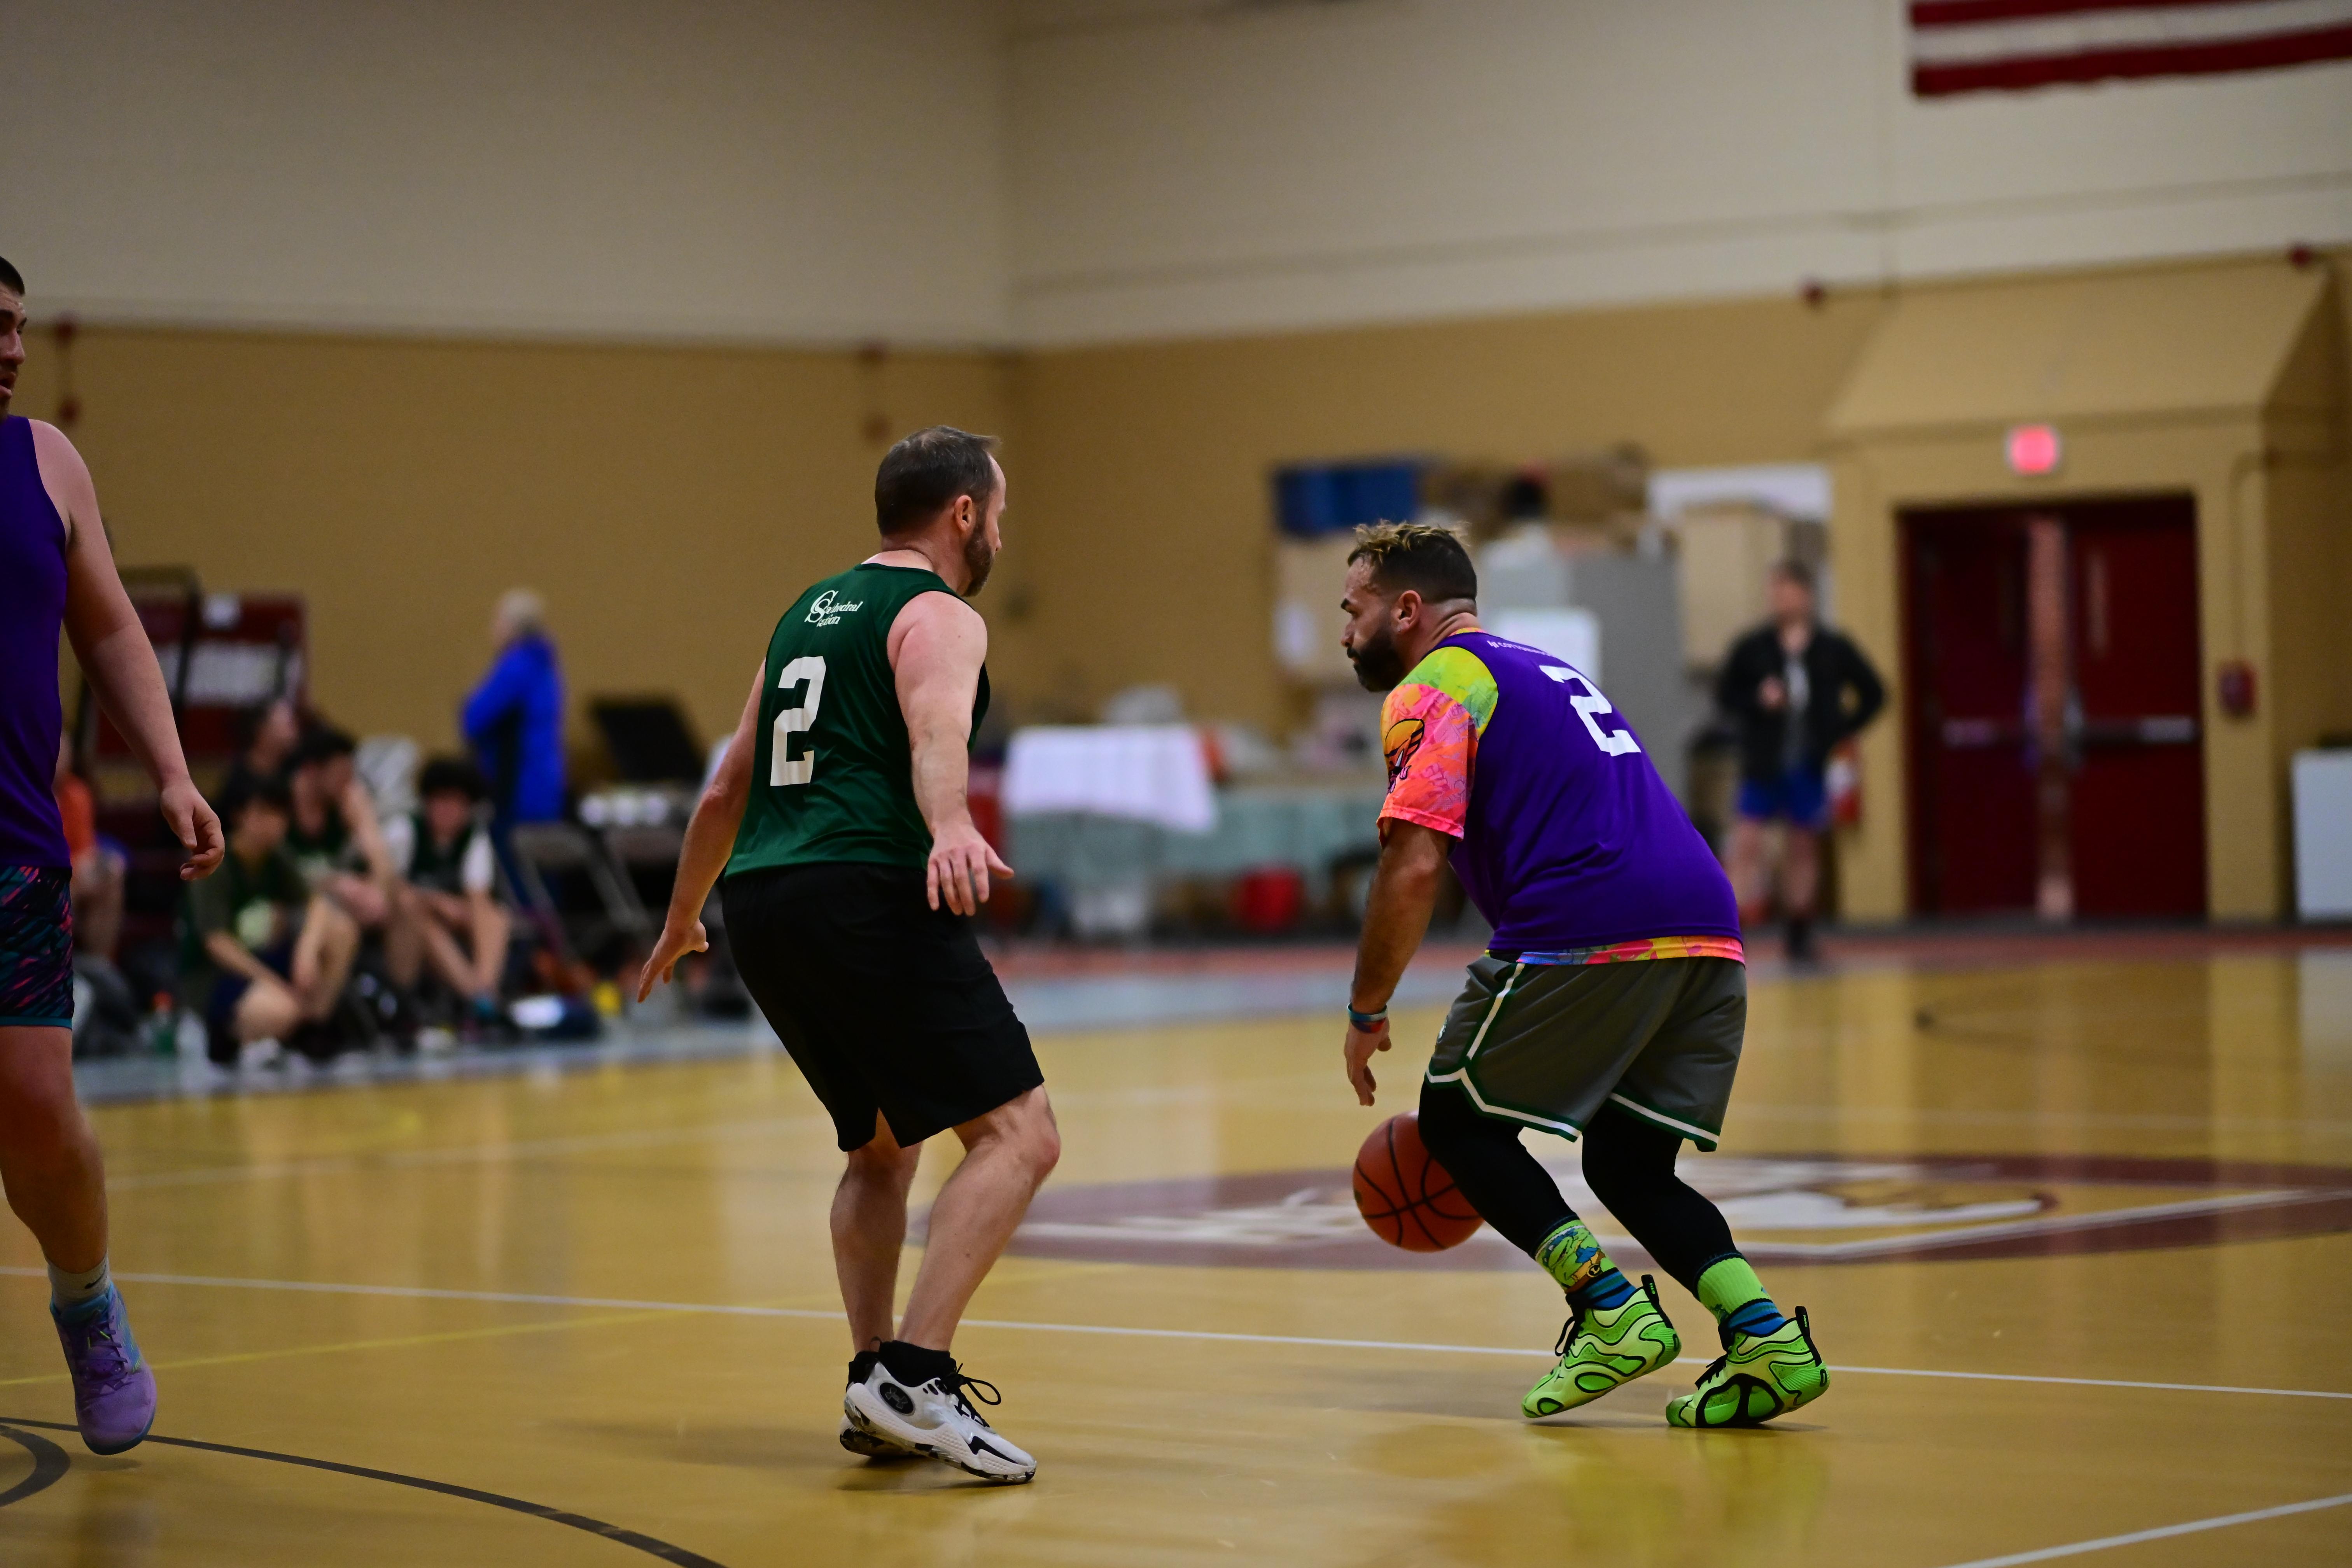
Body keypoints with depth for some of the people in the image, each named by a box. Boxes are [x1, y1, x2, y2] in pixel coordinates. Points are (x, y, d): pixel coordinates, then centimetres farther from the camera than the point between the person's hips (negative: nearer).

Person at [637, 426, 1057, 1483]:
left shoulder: (811, 613, 26)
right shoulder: (939, 616, 2)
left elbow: (727, 789, 33)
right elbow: (937, 735, -22)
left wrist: (683, 917, 45)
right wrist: (951, 829, -41)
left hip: (758, 901, 9)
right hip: (867, 892, -9)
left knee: (882, 1146, 24)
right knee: (1018, 1133, -8)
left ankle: (874, 1389, 16)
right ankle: (913, 1376, -20)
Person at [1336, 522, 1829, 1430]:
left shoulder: (1429, 691, 4)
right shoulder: (1545, 670, 32)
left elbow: (1414, 866, -8)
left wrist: (1366, 1015, 2)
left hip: (1593, 937, -8)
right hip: (1707, 936, 8)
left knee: (1456, 1119, 9)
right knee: (1627, 1166, 17)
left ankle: (1611, 1310, -6)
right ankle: (1765, 1337, -4)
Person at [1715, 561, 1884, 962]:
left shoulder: (1832, 650, 0)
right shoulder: (1752, 647, -1)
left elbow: (1873, 694, 9)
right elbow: (1725, 694, 6)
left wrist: (1841, 732, 0)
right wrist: (1757, 702, -13)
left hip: (1810, 765, 1)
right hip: (1763, 763, -1)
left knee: (1803, 847, 9)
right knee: (1747, 839, -11)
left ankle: (1800, 935, 17)